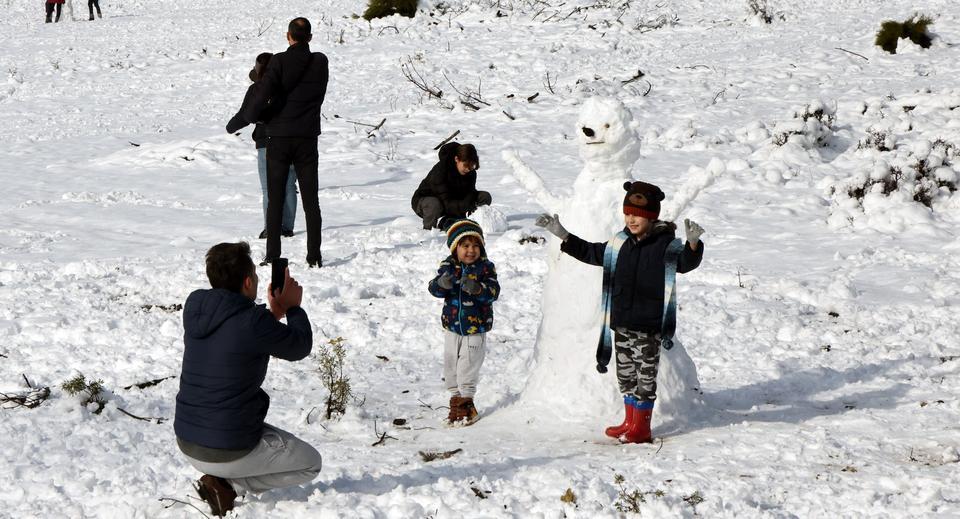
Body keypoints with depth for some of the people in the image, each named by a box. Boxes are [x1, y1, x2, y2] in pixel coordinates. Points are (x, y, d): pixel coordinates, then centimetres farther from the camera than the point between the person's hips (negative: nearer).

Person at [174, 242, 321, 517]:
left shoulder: (194, 308, -3)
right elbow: (300, 347, -5)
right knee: (311, 464, 15)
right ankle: (227, 483, -2)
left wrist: (273, 313, 16)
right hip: (227, 451, -7)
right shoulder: (253, 322, -23)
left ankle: (220, 478, 11)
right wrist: (293, 306, 10)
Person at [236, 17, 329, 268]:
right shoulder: (320, 63, -1)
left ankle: (272, 256, 3)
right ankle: (314, 256, 4)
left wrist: (249, 115, 2)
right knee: (311, 200, 7)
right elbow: (318, 95, 8)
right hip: (307, 139, 2)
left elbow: (263, 94, -19)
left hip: (279, 138, -2)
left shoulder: (279, 62, -11)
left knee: (275, 200, 5)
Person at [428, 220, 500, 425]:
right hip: (452, 326, 3)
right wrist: (442, 283, -32)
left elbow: (493, 292, -17)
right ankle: (455, 397, 24)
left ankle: (466, 401, 13)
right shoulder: (448, 266, -2)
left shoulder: (485, 267, -8)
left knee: (468, 366, -1)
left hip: (476, 328, -3)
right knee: (451, 365, 10)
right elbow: (434, 288, -9)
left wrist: (476, 288, -36)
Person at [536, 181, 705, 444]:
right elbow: (591, 253, 19)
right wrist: (562, 235, 14)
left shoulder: (666, 245, -12)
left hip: (648, 326, -7)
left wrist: (693, 243, -49)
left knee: (645, 375, 2)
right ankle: (630, 422, 28)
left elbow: (686, 262, -28)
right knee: (625, 373, 15)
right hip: (621, 324, 7)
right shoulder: (621, 243, 7)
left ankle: (641, 427, 12)